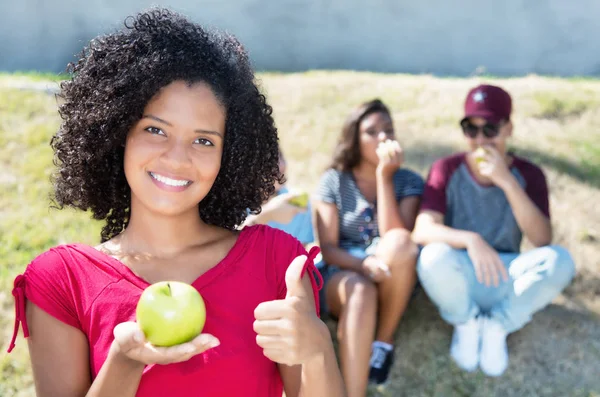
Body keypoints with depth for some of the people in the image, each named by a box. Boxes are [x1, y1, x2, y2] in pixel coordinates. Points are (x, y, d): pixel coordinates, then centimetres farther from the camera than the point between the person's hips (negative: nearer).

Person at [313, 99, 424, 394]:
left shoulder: (409, 182, 2)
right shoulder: (333, 181, 1)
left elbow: (395, 237, -15)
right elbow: (328, 248, -6)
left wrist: (385, 176, -17)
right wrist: (363, 264, -26)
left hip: (393, 283, 1)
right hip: (341, 275, -1)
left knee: (398, 242, -34)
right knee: (360, 291, -38)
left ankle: (384, 342, -14)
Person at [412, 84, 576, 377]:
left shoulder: (529, 174, -5)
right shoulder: (447, 170, -10)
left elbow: (542, 240, -19)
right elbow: (422, 231, -23)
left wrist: (507, 182, -28)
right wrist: (471, 240, -42)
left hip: (505, 279, 1)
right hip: (460, 279, -1)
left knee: (559, 260, -27)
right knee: (434, 256, -35)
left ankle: (498, 326, -3)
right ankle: (466, 322, -2)